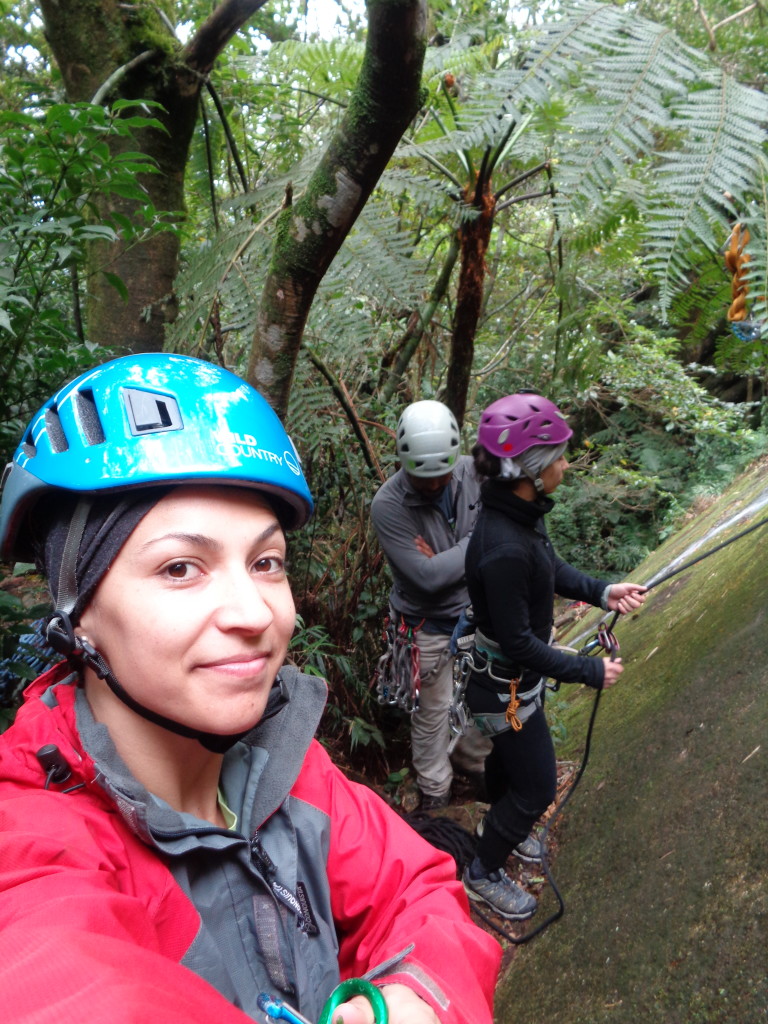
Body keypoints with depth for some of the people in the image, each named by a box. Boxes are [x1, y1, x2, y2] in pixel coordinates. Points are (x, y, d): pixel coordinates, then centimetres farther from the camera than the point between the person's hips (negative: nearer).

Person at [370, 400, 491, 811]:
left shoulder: (474, 472, -12)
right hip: (429, 626, -4)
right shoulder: (387, 506, -25)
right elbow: (428, 576, -27)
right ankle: (434, 791, 40)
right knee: (433, 712, 14)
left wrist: (446, 561, -21)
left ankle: (474, 761, 52)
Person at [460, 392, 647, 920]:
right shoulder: (503, 549, -38)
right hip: (507, 687, -8)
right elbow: (518, 642, -29)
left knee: (510, 754, 31)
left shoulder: (522, 510, -11)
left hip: (521, 676, 8)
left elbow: (551, 568, 7)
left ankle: (501, 824, 60)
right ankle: (485, 872, 36)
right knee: (537, 786, 11)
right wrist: (591, 671, -19)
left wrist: (602, 591, -7)